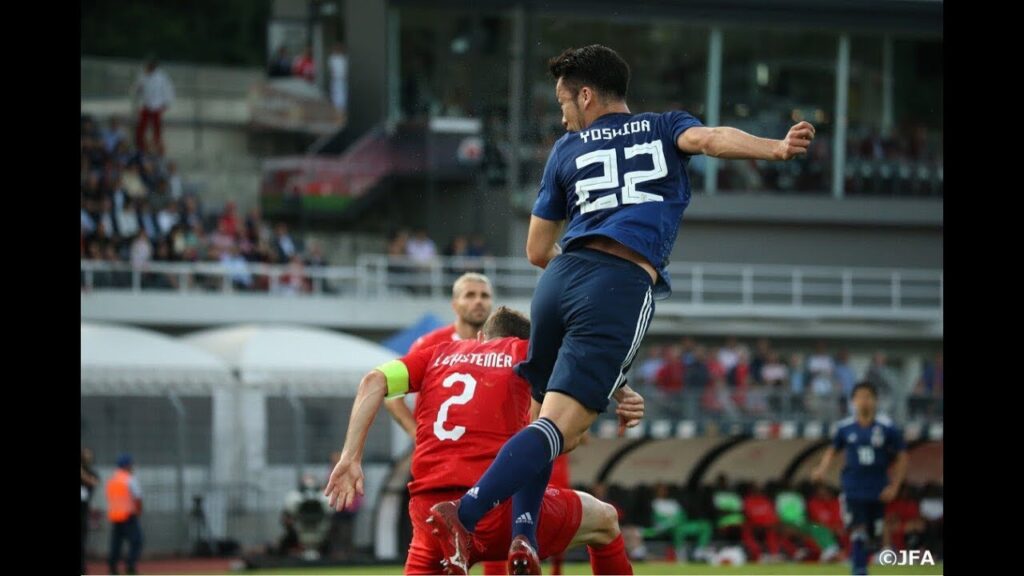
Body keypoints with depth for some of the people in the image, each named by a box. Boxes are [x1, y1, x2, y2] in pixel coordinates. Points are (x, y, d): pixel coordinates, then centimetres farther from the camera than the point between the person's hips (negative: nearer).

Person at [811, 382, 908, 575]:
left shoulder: (887, 427, -3)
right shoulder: (845, 427, 0)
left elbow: (901, 458, 3)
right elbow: (832, 450, 15)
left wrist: (894, 486, -4)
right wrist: (822, 469, -3)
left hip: (878, 492, 1)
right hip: (853, 490, -1)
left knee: (870, 535, 10)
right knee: (858, 531, -17)